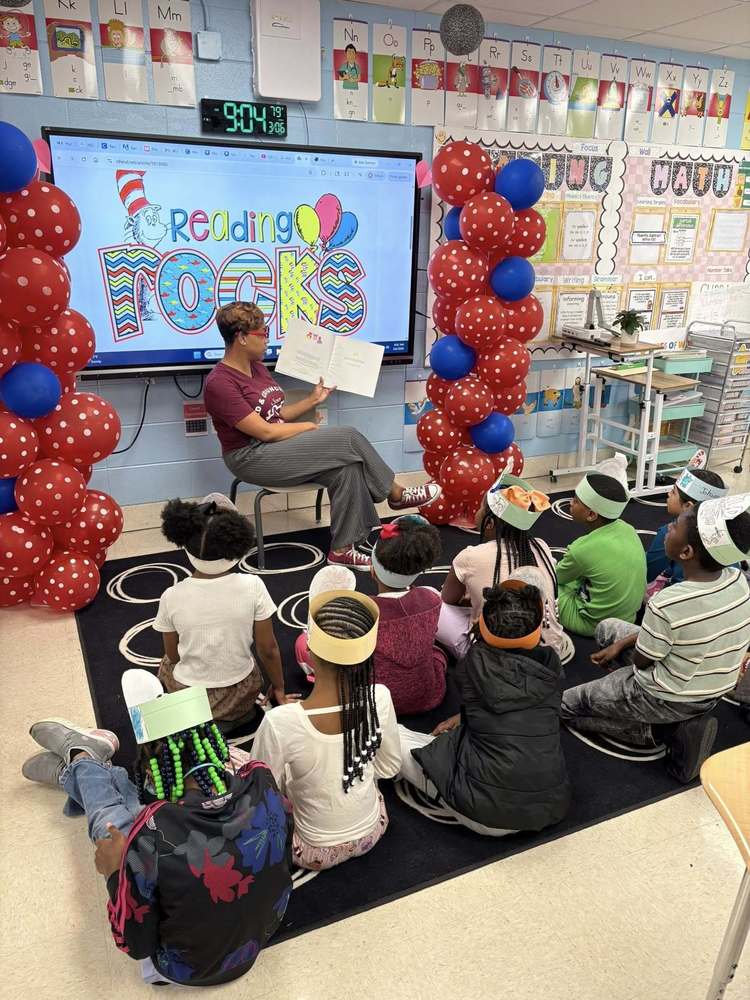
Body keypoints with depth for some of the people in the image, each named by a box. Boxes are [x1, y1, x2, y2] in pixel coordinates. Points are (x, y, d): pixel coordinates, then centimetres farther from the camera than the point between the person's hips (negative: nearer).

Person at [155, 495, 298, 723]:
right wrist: (279, 691, 7)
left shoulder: (171, 597, -20)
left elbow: (173, 656, -5)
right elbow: (269, 649, -11)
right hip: (242, 696, 1)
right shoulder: (252, 586, -22)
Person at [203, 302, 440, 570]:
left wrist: (313, 400, 6)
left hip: (277, 448, 9)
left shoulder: (257, 367, 10)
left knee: (346, 468, -17)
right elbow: (265, 431, -20)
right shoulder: (219, 383, -18)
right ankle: (397, 494, -1)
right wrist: (307, 427, -9)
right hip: (252, 458, -9)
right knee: (348, 438, -18)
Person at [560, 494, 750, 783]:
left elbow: (642, 661, -17)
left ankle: (664, 731, 5)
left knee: (565, 705, 13)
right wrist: (622, 644, 4)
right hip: (713, 692, 6)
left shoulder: (667, 604, -36)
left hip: (667, 700, -6)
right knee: (607, 628, 21)